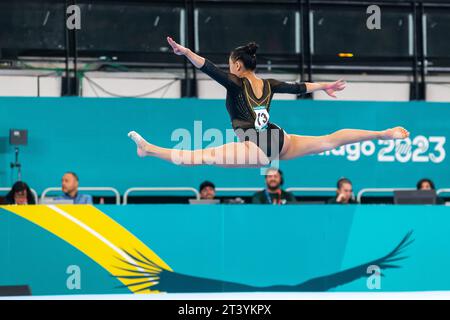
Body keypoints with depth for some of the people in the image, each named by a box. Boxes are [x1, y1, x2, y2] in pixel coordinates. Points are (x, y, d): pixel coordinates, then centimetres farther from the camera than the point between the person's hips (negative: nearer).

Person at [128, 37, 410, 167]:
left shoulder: (235, 83, 1)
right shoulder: (268, 84, 18)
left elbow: (211, 69, -14)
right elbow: (298, 87, 32)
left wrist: (185, 52, -22)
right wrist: (324, 86, 48)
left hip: (257, 149, -6)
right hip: (280, 142, 6)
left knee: (203, 156, -17)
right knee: (330, 140, 13)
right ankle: (384, 134, 13)